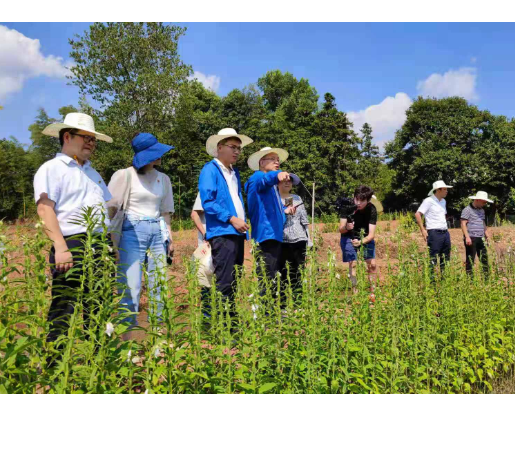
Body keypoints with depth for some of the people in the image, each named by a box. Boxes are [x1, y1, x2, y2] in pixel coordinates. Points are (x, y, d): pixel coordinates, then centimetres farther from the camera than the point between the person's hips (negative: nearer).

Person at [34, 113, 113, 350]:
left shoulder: (92, 173, 25)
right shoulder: (52, 168, 1)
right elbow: (45, 209, -11)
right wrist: (60, 248, -22)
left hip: (100, 248, 7)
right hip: (72, 246, -7)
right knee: (63, 311, -7)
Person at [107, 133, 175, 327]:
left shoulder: (163, 179, 13)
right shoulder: (126, 175, -4)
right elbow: (110, 206, -5)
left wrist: (170, 236, 13)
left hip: (158, 232, 5)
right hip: (133, 231, -5)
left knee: (159, 284, 6)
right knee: (131, 286, -7)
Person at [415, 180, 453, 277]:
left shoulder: (443, 201, 16)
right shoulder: (429, 201, -9)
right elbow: (418, 214, -14)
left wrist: (446, 228, 20)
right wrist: (423, 230, -16)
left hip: (445, 232, 8)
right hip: (434, 233, -8)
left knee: (445, 258, 12)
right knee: (433, 258, -7)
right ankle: (431, 277, -1)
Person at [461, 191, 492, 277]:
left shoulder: (482, 210, 18)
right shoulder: (467, 210, -7)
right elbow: (463, 224, -12)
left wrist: (487, 235, 19)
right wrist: (467, 237, -19)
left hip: (480, 238, 8)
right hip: (471, 238, -8)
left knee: (484, 258, 8)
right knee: (470, 259, -4)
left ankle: (486, 275, 14)